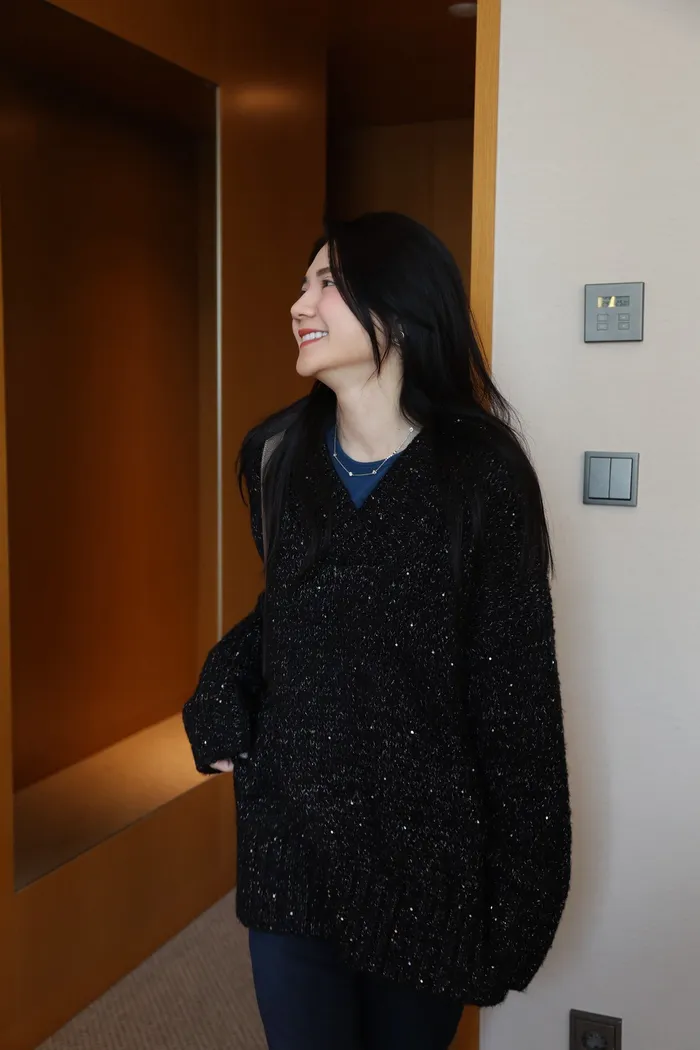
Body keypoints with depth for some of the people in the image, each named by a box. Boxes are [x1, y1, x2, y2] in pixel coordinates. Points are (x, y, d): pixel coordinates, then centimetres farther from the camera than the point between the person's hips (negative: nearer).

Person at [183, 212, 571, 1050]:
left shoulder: (482, 474, -13)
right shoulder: (278, 455, 1)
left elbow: (516, 688, -10)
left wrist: (521, 882, -8)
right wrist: (221, 698, -3)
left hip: (423, 843, -3)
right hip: (288, 832, 4)